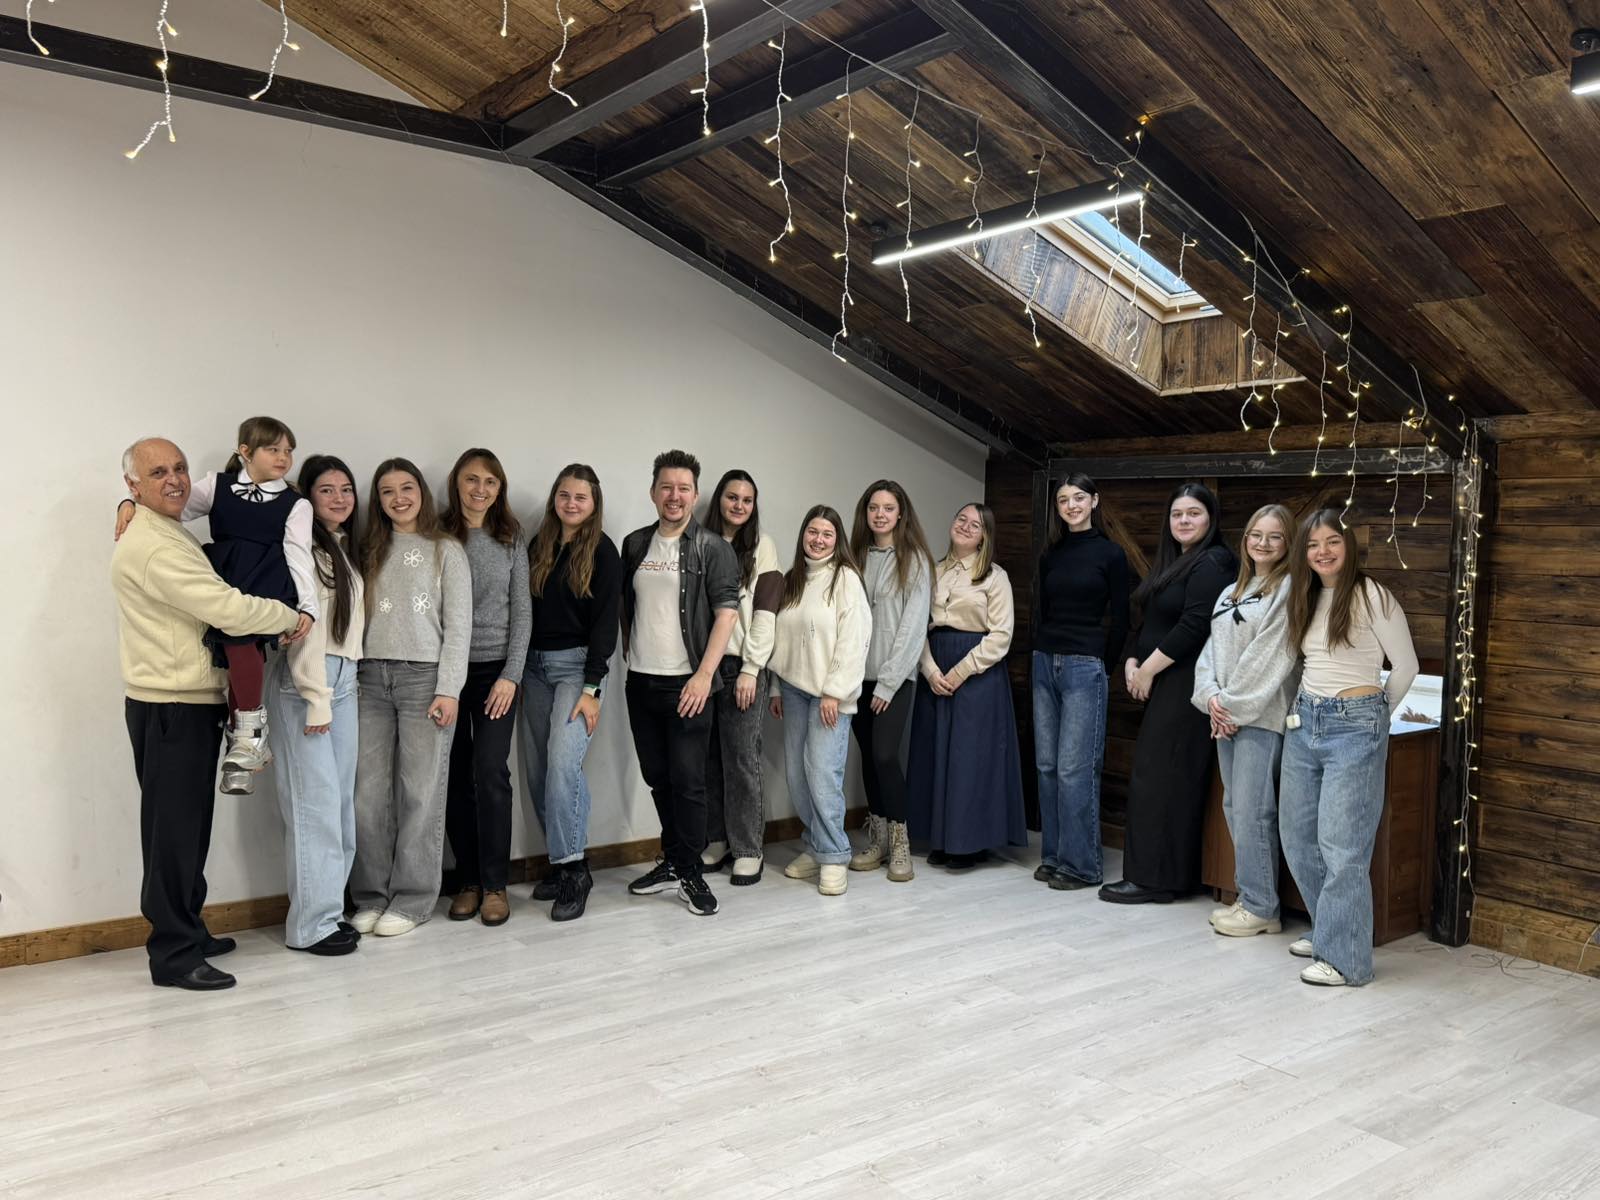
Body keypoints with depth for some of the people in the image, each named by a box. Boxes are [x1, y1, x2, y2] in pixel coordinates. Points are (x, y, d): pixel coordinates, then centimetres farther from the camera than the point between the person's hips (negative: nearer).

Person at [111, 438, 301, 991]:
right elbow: (229, 610, -24)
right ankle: (174, 956, 5)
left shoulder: (170, 534, 16)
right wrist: (292, 618, -10)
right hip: (170, 710, -10)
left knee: (188, 827, 17)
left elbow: (210, 604, 23)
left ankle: (187, 932, 29)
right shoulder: (152, 547, -18)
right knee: (174, 830, -3)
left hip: (191, 703, 10)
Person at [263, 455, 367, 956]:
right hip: (304, 681, -8)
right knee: (316, 800, -7)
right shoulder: (305, 547, -10)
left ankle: (330, 908, 18)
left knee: (341, 798, 9)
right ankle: (312, 924, 1)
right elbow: (304, 627, -14)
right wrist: (317, 699, -16)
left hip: (344, 679, 9)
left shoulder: (345, 548, 16)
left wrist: (337, 690, 9)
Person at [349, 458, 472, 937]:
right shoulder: (369, 550, 16)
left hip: (424, 677, -3)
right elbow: (355, 616, 11)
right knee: (368, 794, 1)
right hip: (371, 678, 3)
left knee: (420, 793, -1)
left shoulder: (446, 549, 5)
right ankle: (371, 896, 13)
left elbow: (458, 625, -1)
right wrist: (351, 680, 1)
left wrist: (448, 689, -9)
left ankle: (412, 900, 8)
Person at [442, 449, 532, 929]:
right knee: (456, 776, 3)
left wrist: (511, 674, -4)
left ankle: (494, 884, 2)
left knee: (490, 771, -8)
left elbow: (522, 610, 4)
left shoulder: (511, 539, 6)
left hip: (495, 669, 0)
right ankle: (467, 880, 15)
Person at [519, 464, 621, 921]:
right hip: (535, 665, 6)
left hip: (577, 664, -5)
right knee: (536, 772, 3)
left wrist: (591, 688, -14)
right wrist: (518, 675, 8)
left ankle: (574, 870, -8)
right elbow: (525, 612, 13)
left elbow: (605, 622, -8)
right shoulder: (538, 546, 12)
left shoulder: (602, 551, -3)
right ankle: (563, 861, 15)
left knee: (562, 762, -18)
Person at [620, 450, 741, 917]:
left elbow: (726, 612, -10)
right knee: (657, 778, 13)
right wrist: (630, 654, 11)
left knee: (687, 780, -3)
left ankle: (691, 871, 10)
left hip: (686, 683, -5)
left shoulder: (713, 549, -5)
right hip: (641, 682, 5)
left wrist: (703, 674, -16)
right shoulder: (635, 545, 9)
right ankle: (672, 860, 28)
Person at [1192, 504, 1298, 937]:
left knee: (1252, 811, -7)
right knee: (1234, 807, 12)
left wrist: (1236, 706, -13)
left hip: (1261, 717, -8)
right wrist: (1211, 697, -3)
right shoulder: (1230, 593, 18)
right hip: (1225, 716, 8)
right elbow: (1211, 651, 13)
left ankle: (1261, 908, 3)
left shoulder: (1288, 589, -7)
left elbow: (1268, 657, -14)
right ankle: (1248, 897, 21)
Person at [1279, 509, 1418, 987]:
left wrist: (1375, 715, 8)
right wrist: (1307, 709, 10)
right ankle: (1327, 931, 28)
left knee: (1341, 847, -6)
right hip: (1304, 722, 8)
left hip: (1354, 727, -7)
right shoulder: (1306, 598, 12)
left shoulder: (1371, 596, -9)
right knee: (1297, 837, 12)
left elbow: (1405, 666, -2)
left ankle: (1346, 958, 3)